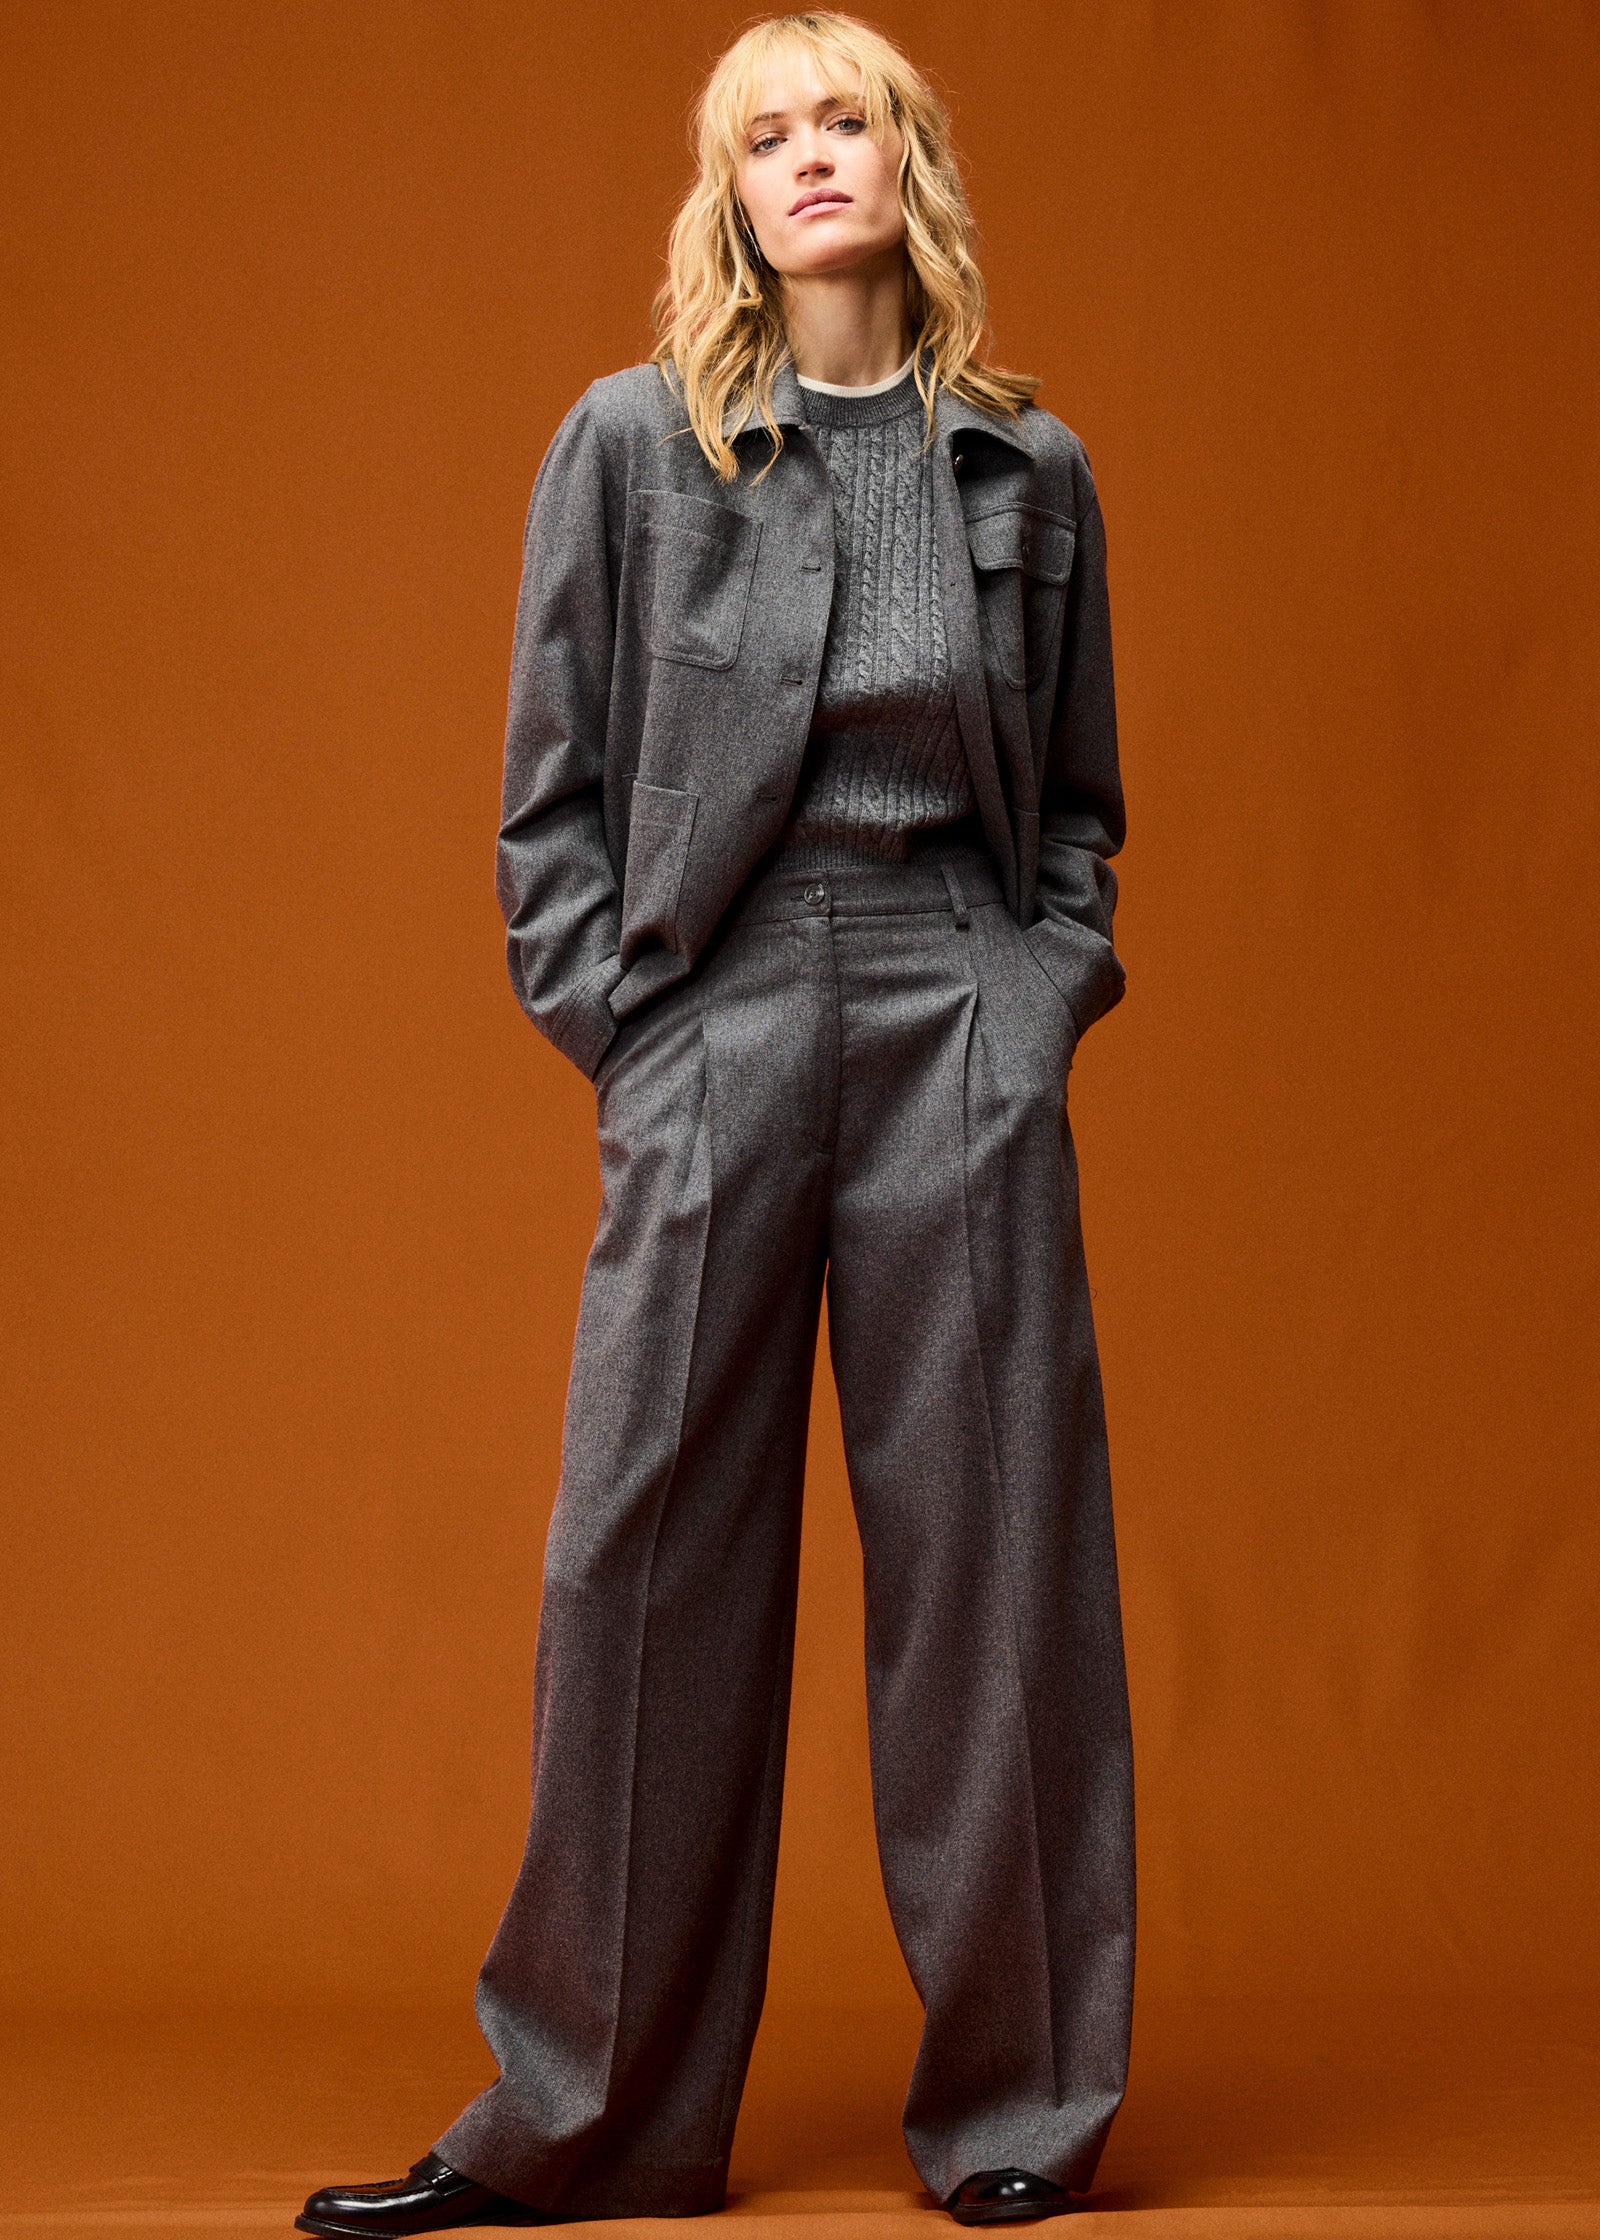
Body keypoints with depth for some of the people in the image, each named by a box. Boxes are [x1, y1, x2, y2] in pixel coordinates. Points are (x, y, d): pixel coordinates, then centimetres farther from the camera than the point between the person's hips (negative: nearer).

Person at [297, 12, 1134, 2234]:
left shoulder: (1030, 470, 9)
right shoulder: (628, 445, 5)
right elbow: (554, 790, 7)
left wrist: (1045, 999, 2)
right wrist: (617, 1024, -2)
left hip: (966, 1051, 1)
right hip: (711, 1041, 0)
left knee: (982, 1546, 1)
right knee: (651, 1556, 1)